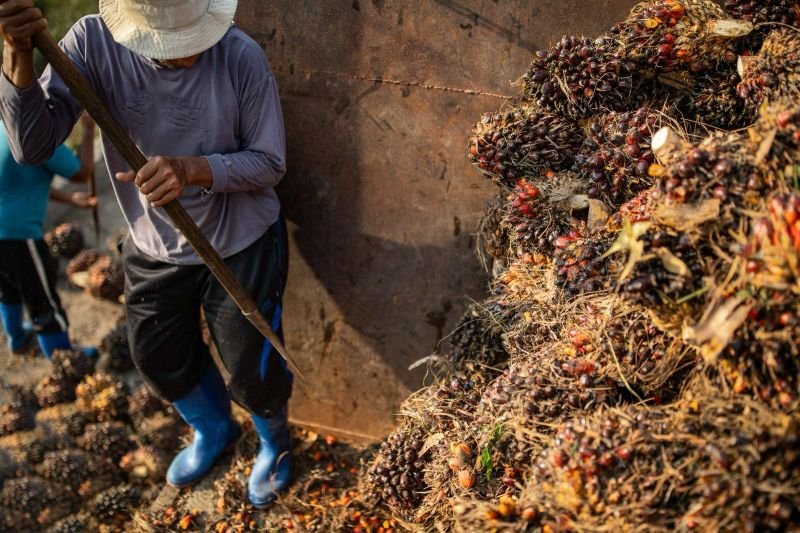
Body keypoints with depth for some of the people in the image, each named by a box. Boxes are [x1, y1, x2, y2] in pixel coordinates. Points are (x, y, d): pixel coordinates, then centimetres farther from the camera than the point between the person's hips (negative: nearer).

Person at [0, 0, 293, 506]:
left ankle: (275, 440, 47)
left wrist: (194, 169, -35)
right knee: (159, 356, 22)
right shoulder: (93, 43, -21)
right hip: (154, 247, 4)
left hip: (241, 245, -3)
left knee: (252, 368, 10)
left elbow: (270, 162, -17)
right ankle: (214, 430, 55)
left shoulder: (241, 57, -26)